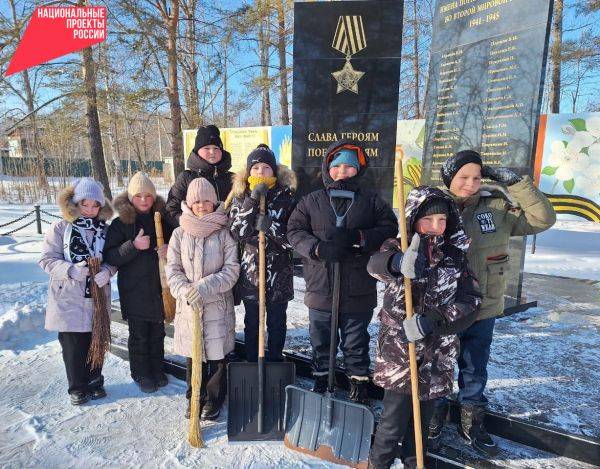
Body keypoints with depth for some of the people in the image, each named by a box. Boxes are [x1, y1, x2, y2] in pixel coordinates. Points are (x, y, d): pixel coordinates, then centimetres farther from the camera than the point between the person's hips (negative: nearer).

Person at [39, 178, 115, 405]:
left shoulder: (105, 229, 3)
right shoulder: (60, 228, -5)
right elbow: (47, 259, -6)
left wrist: (107, 271, -17)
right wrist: (71, 270, -23)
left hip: (98, 297, 2)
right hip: (69, 299, -2)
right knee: (73, 345, 7)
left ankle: (95, 381, 32)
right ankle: (78, 387, 25)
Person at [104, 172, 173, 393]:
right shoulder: (120, 223, -6)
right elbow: (110, 257, -10)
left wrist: (169, 249, -10)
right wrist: (134, 246, -25)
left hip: (159, 286, 3)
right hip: (134, 290, -3)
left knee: (157, 332, 16)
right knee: (139, 335, 8)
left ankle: (157, 369, 33)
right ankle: (141, 373, 26)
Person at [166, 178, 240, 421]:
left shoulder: (224, 233, -4)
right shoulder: (180, 233, 2)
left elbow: (232, 269, -9)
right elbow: (172, 269, 0)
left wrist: (205, 287, -20)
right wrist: (185, 291, -17)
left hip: (218, 305, -2)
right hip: (188, 305, 2)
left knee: (217, 355, 7)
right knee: (193, 355, 13)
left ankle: (214, 399, 29)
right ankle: (194, 398, 34)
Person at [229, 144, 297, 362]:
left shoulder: (286, 196, -3)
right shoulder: (241, 197, 1)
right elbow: (236, 232, -12)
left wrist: (270, 226, -23)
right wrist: (252, 202, -19)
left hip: (279, 272, 0)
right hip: (250, 271, 1)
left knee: (277, 323, 14)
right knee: (251, 323, 14)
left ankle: (276, 361, 31)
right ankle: (252, 363, 30)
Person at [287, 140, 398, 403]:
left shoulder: (371, 200, 2)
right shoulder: (312, 201, 4)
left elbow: (389, 228, -5)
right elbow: (294, 230, 0)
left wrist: (358, 238, -19)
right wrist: (318, 248, -17)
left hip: (358, 290, -1)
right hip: (320, 286, 2)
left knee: (356, 342, 14)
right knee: (320, 341, 18)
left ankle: (359, 382, 35)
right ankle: (320, 379, 39)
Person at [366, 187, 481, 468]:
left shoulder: (455, 257, 1)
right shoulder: (399, 248, -6)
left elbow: (470, 302, -8)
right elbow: (375, 263, -29)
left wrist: (430, 320, -22)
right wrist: (400, 262, -52)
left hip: (437, 355, 3)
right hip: (398, 353, -3)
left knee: (422, 417, 17)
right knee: (394, 420, 2)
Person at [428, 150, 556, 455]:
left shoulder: (497, 205, -5)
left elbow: (543, 219, -8)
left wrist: (514, 182, -15)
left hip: (483, 310, 2)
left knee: (475, 373, 21)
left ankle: (471, 424, 43)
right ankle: (433, 422, 40)